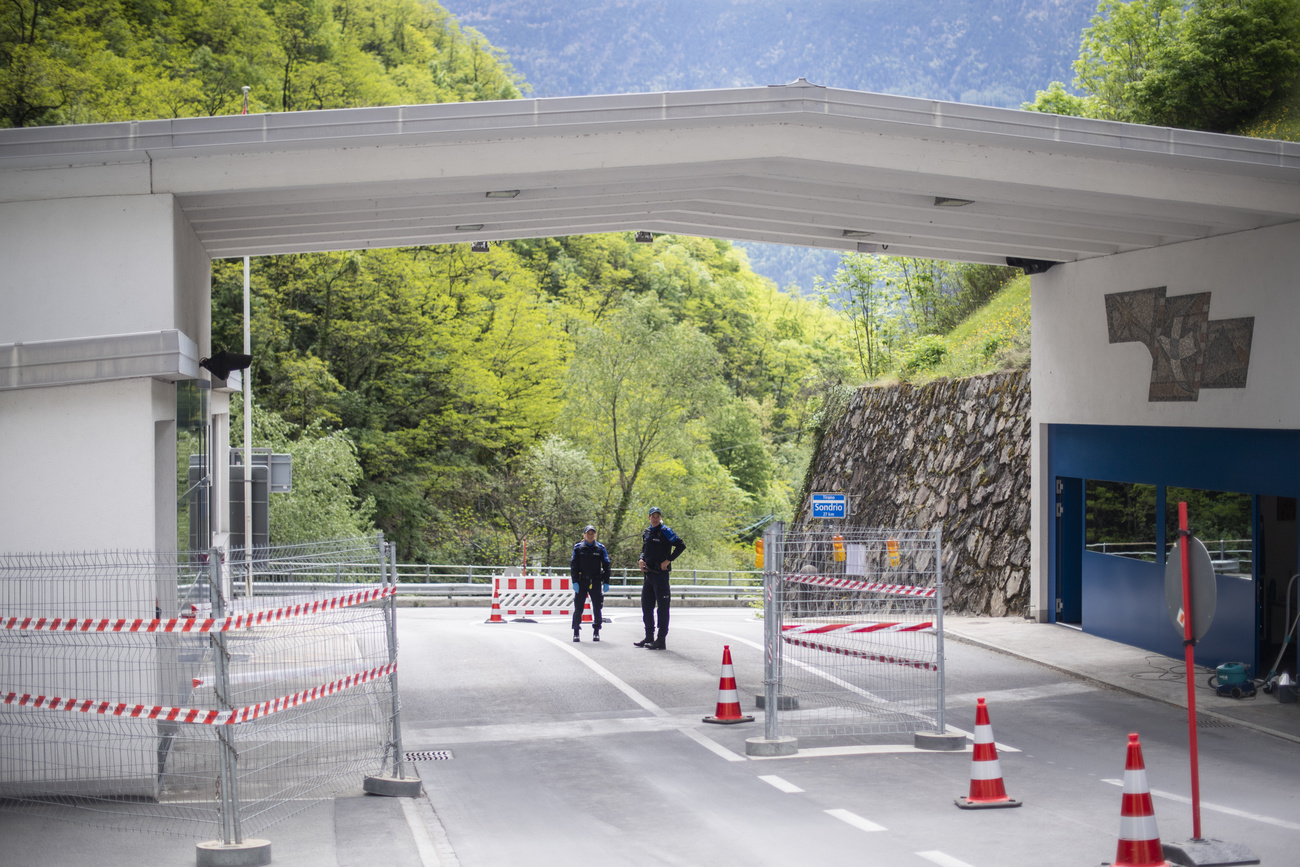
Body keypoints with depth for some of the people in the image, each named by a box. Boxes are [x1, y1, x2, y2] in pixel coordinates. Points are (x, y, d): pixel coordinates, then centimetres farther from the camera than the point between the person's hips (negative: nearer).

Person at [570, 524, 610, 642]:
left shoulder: (600, 548, 5)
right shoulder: (578, 548, 4)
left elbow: (606, 566, 8)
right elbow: (573, 566, 3)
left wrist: (606, 582, 1)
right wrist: (575, 582, -6)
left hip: (596, 582, 1)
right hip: (581, 581, -1)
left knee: (597, 608, 2)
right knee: (578, 608, -2)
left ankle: (596, 632, 12)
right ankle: (576, 632, 7)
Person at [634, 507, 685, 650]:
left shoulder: (665, 532, -7)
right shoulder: (647, 533, 14)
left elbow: (681, 545, -12)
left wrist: (668, 560, -14)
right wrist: (641, 559, 4)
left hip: (661, 574, -8)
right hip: (648, 573, 8)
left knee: (662, 606, -5)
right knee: (646, 606, 11)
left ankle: (661, 639, -5)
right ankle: (649, 637, 20)